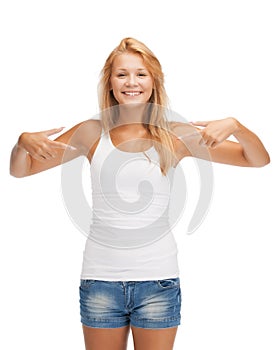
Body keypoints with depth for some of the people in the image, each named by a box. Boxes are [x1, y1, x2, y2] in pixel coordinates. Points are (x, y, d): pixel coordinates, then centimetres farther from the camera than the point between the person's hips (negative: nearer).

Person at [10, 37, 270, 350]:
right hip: (100, 275, 1)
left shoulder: (174, 136, -2)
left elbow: (259, 160, 0)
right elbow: (20, 170, 7)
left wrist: (234, 127, -19)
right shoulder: (92, 133, 1)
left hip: (157, 278, 0)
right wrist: (23, 142, -14)